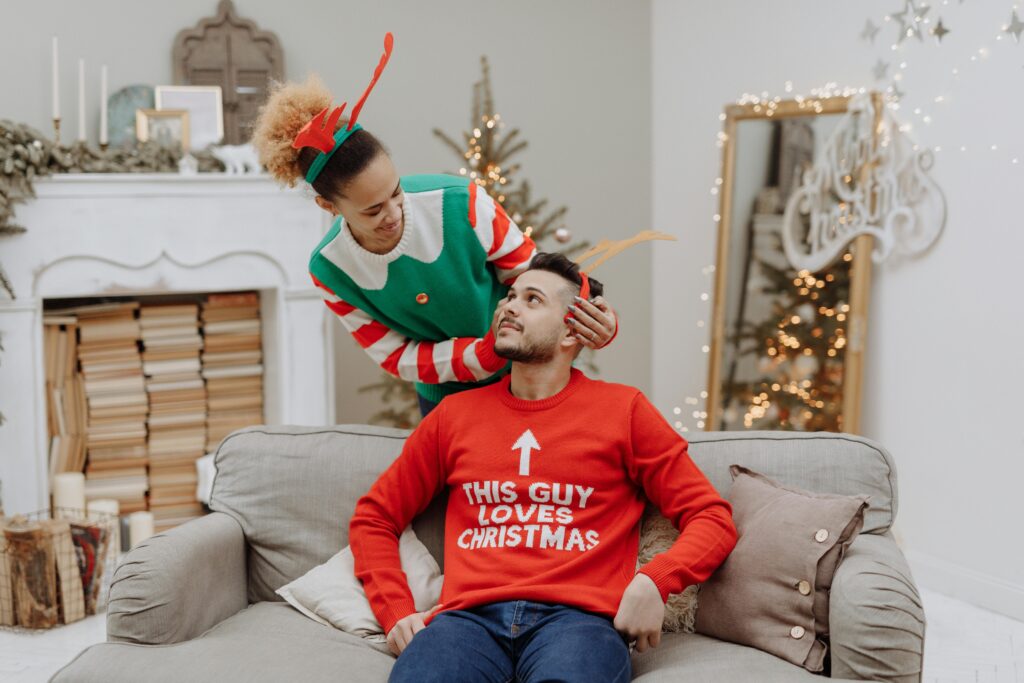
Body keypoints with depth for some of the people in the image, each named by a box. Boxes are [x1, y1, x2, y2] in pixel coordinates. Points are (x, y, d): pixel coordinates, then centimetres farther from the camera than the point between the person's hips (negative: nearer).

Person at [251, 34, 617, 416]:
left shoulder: (461, 203, -25)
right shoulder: (329, 270, -18)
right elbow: (400, 359, -13)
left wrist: (592, 319, -29)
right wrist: (491, 350, -28)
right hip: (445, 398, 2)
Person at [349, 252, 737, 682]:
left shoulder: (623, 410, 11)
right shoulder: (455, 414, 19)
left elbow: (713, 518, 9)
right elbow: (374, 516, 25)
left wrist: (654, 582, -10)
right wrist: (396, 612, 9)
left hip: (577, 616, -1)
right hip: (470, 616, 2)